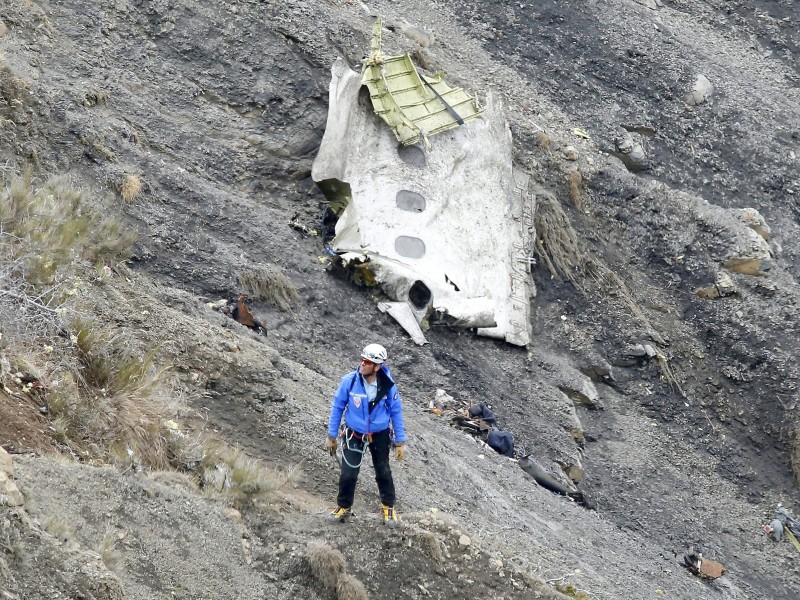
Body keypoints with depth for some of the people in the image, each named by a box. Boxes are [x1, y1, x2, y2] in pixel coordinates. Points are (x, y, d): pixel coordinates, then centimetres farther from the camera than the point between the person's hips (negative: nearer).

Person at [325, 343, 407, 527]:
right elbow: (337, 407, -8)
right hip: (354, 434, 0)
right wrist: (331, 436, -2)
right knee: (348, 474, 0)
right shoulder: (349, 381, -21)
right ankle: (343, 507, 24)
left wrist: (400, 442, -3)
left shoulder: (387, 385, -20)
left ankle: (388, 507, 37)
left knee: (383, 472, 16)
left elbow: (396, 412, -7)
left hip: (380, 435, 0)